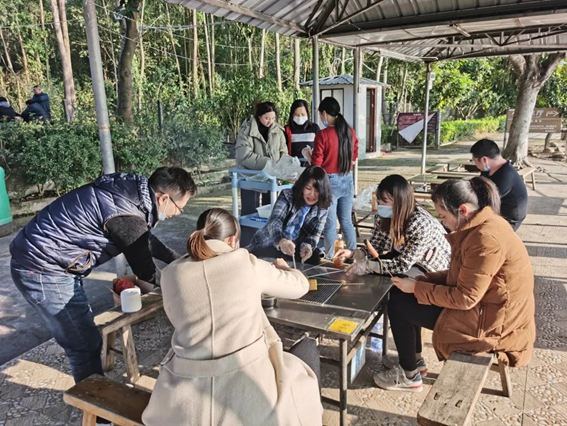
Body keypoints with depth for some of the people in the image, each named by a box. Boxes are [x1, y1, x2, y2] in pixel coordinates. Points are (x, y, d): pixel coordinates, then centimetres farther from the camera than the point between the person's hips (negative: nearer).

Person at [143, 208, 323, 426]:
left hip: (188, 403, 3)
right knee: (309, 348, 26)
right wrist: (282, 267, 33)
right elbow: (300, 285, 9)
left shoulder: (172, 273, 0)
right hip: (247, 390, -2)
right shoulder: (246, 263, -5)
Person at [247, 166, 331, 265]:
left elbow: (315, 234, -7)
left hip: (295, 249, 2)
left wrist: (308, 245, -34)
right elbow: (274, 222, -30)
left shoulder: (321, 209, -3)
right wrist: (281, 241, -53)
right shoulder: (287, 196, -15)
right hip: (269, 244, -2)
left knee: (315, 257, -26)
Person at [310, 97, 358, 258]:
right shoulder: (350, 132, 1)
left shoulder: (322, 134, -15)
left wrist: (309, 155, 8)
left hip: (330, 182, -5)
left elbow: (316, 164, -11)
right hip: (347, 180, 6)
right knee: (347, 221, 17)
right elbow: (354, 158, 12)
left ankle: (331, 258, 14)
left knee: (330, 224, 5)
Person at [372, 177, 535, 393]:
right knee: (400, 293, 12)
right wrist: (421, 280, 0)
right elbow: (462, 275, 11)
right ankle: (414, 358, 26)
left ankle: (409, 376, 11)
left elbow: (464, 298, -25)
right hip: (484, 305, 10)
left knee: (398, 303, -7)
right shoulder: (481, 225, 4)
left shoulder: (486, 238, -27)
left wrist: (417, 289, -15)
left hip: (489, 323, -10)